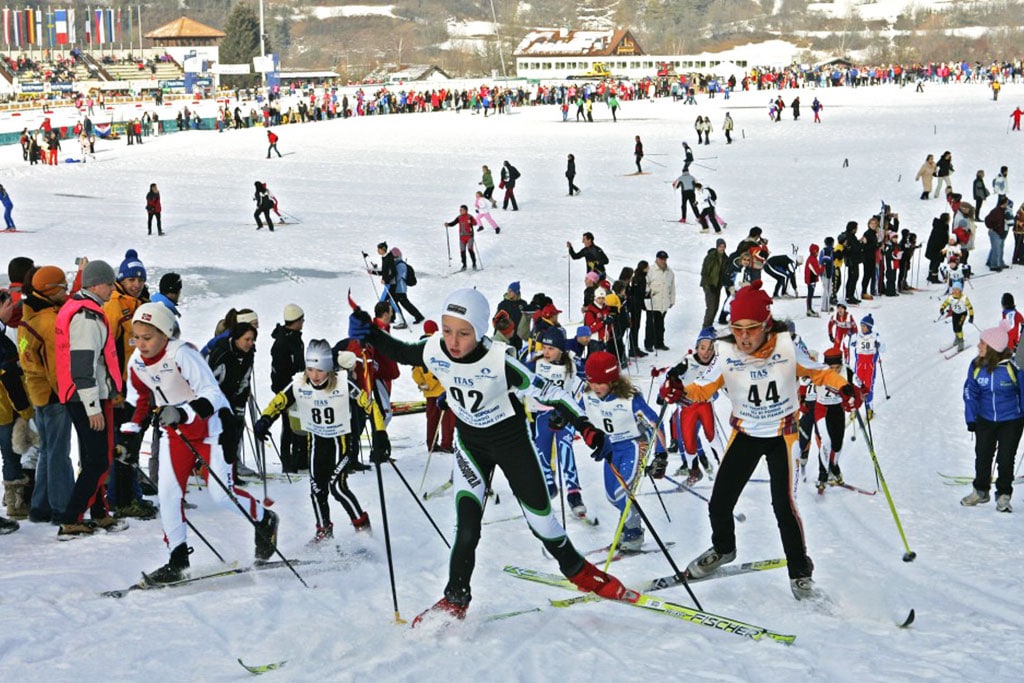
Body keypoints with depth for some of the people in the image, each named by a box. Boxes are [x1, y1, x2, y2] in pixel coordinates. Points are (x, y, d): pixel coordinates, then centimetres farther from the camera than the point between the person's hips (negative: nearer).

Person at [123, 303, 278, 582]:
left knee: (221, 494, -7)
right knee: (168, 491, -6)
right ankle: (178, 560, 4)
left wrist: (182, 412, -45)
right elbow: (138, 400, 15)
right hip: (177, 433, 6)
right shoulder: (136, 363, -5)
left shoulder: (181, 355, -26)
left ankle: (264, 520, 23)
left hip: (212, 427, -6)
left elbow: (211, 396, -30)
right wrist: (129, 433, 8)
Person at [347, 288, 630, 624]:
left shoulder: (500, 361, -32)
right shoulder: (434, 352, -21)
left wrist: (586, 428, -31)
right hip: (471, 445, 2)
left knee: (541, 520, 8)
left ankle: (579, 572, 34)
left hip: (512, 441, -2)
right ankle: (455, 599, 9)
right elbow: (399, 351, 1)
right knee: (467, 529, -10)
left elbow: (546, 392, -25)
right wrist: (368, 333, -17)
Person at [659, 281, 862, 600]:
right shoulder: (727, 353, -17)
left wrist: (845, 387, -22)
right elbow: (705, 389, -6)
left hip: (782, 435, -2)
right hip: (744, 434, 2)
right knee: (719, 503, 6)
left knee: (784, 505, -12)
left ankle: (800, 571, 10)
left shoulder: (786, 347, -19)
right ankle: (723, 549, 40)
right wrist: (681, 392, -26)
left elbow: (818, 372, -5)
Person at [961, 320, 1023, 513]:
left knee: (1005, 459, 2)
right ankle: (980, 491, 32)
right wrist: (971, 418, -1)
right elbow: (971, 392, 0)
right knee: (982, 456, 13)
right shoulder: (976, 366, -11)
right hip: (985, 419, 3)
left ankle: (1004, 495, 19)